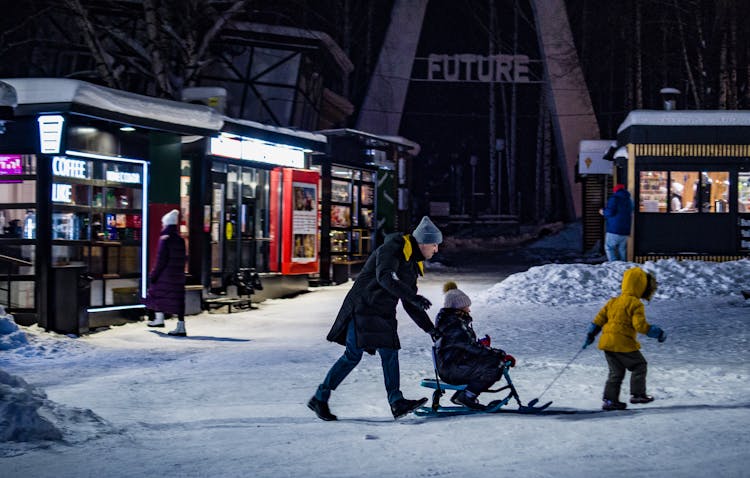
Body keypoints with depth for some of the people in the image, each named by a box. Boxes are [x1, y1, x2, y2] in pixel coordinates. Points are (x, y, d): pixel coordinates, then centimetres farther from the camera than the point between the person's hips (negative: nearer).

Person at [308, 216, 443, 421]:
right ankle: (319, 399, -1)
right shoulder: (392, 249, -13)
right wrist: (413, 297, -39)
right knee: (353, 355, -9)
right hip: (363, 308, -9)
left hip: (384, 315, 9)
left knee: (390, 354, -2)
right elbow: (385, 277, -32)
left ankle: (397, 403, -3)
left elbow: (410, 305, 21)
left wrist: (430, 329, 17)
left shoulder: (413, 264, 15)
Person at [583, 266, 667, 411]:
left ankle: (609, 400, 12)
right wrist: (657, 333, -9)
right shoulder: (636, 304, -10)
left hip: (607, 342, 8)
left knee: (616, 372, 15)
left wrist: (591, 334, 19)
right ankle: (637, 394, 7)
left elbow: (600, 317, 14)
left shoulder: (614, 301, 14)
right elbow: (640, 325, -18)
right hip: (623, 344, -8)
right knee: (639, 366, 9)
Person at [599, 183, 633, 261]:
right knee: (622, 249, 10)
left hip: (614, 229, -7)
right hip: (625, 230, 7)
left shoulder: (614, 198, -8)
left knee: (609, 247, -4)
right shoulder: (629, 200, 16)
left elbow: (610, 212, -17)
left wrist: (603, 212, 4)